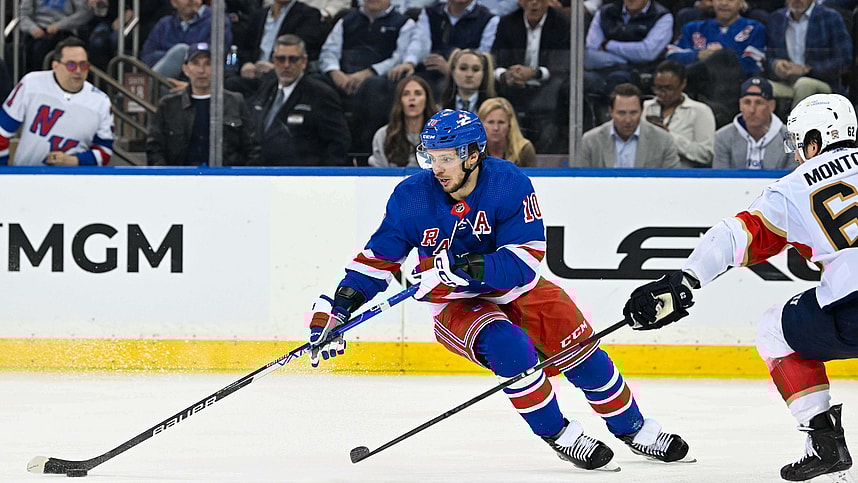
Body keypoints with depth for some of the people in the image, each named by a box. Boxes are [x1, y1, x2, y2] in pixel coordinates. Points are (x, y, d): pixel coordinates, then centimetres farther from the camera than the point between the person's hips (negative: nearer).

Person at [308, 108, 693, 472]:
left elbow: (525, 259, -27)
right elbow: (377, 258, -7)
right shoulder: (412, 197, -17)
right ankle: (559, 436, -15)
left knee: (581, 352, -3)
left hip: (515, 288, 1)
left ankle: (634, 430, 19)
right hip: (457, 306, -1)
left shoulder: (508, 183, -22)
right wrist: (336, 309, -17)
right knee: (508, 346, -30)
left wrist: (467, 267, -41)